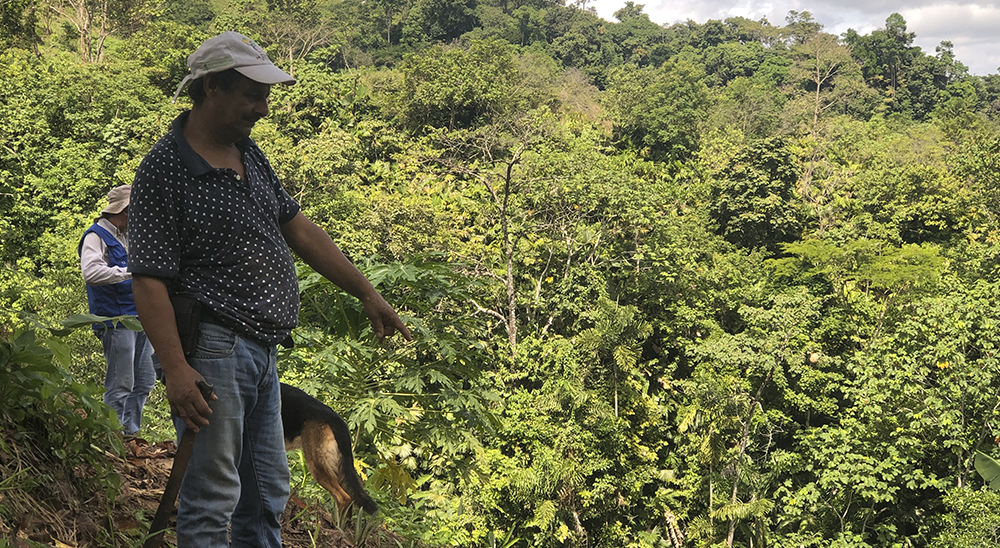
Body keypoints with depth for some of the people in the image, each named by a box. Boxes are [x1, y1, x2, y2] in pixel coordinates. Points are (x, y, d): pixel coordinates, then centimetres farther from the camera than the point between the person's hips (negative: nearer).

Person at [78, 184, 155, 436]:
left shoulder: (127, 237, 21)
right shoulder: (97, 236, -7)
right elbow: (91, 272, -25)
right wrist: (131, 272, -26)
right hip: (116, 322, -9)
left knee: (144, 382, 10)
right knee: (120, 386, -8)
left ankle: (130, 432, 19)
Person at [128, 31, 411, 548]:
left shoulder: (249, 153, 13)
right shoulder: (164, 169, -13)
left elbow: (298, 228, 17)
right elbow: (149, 278, -17)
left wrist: (367, 293, 14)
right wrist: (175, 370, -24)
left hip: (261, 349, 9)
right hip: (211, 348, -9)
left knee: (267, 495, 16)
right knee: (211, 503, -3)